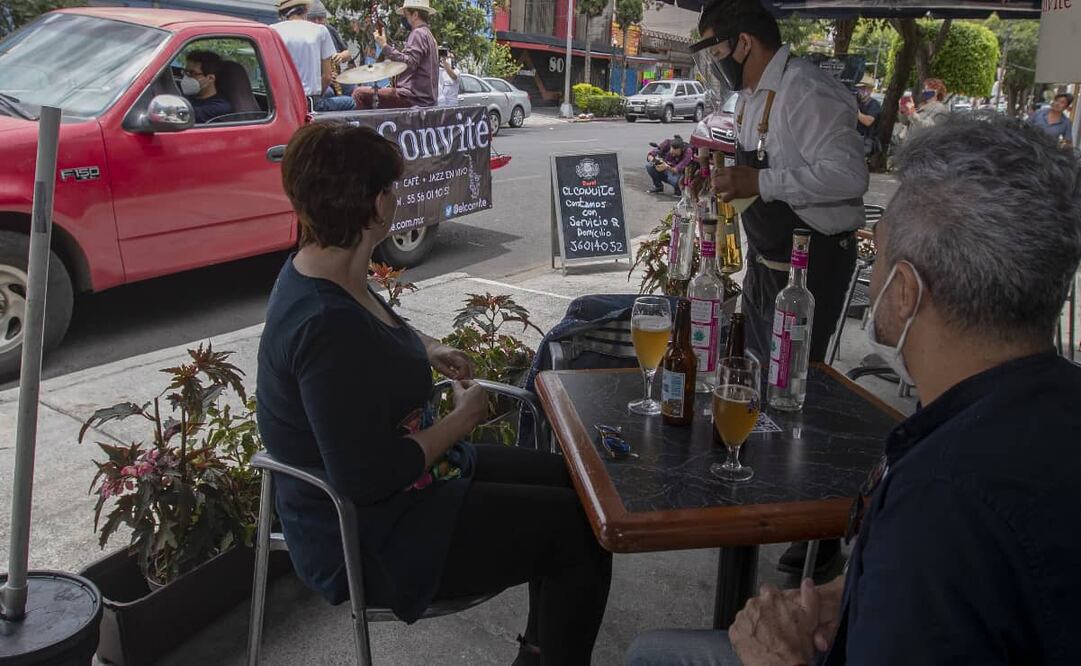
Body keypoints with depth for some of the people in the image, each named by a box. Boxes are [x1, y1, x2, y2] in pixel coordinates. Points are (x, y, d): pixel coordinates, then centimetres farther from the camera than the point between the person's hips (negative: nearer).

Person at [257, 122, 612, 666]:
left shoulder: (319, 270, 0)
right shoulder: (328, 327, -32)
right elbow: (369, 479, -32)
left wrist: (429, 349, 6)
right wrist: (463, 417, -18)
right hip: (367, 543, -10)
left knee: (563, 479, 15)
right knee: (579, 531, -5)